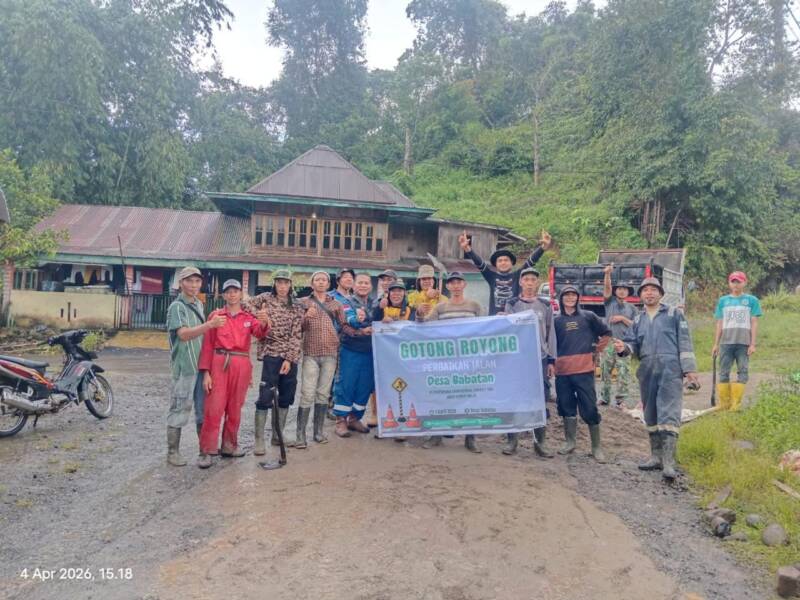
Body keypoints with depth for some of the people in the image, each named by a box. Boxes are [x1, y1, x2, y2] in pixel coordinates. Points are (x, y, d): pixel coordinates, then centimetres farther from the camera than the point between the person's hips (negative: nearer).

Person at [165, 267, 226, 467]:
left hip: (202, 365, 7)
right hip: (185, 366, -7)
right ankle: (172, 452, 10)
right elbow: (183, 334, -22)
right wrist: (210, 324, -33)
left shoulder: (199, 304, 13)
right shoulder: (177, 306, -9)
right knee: (180, 409, 0)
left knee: (204, 409, 14)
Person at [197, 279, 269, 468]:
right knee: (214, 408, -5)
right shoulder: (215, 316, 4)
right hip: (219, 363, -2)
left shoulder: (249, 316, 10)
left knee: (235, 408, 11)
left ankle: (229, 445, 25)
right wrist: (206, 372, -6)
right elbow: (208, 345, 1)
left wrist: (264, 322, -34)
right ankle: (206, 451, 3)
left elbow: (259, 333, -10)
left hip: (241, 365, 3)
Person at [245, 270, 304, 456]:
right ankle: (259, 441, -1)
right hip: (271, 354, -4)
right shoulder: (265, 299, 4)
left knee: (286, 396, 9)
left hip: (290, 357, 4)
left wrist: (290, 358, -7)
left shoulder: (296, 306, 8)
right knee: (265, 397, -7)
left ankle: (278, 436, 23)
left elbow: (297, 335, 3)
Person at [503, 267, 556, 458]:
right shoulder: (511, 305, 4)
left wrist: (551, 361, 4)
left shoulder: (545, 306, 9)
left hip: (540, 359, 1)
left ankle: (540, 442, 12)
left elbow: (551, 334, 9)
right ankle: (512, 440, 10)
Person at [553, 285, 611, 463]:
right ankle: (569, 442, 24)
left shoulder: (588, 317, 7)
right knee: (567, 407, 10)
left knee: (589, 408, -1)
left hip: (584, 370, -2)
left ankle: (596, 447, 9)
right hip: (562, 371, 2)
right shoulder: (556, 321, 9)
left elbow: (606, 332, 17)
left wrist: (598, 349, 10)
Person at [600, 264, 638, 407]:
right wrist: (607, 274, -26)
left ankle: (621, 399, 5)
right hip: (607, 342, 0)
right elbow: (607, 288, -9)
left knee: (623, 373, -1)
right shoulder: (610, 302, 8)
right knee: (605, 371, 5)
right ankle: (604, 398, 15)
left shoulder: (631, 308, 12)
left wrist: (622, 319, -7)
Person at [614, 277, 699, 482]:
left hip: (670, 370, -5)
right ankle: (656, 456, 19)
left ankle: (668, 461, -15)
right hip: (647, 371, 5)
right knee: (651, 415, 9)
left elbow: (684, 342, 2)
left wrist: (689, 368, -6)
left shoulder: (673, 314, 8)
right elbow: (633, 343, 13)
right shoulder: (638, 320, 20)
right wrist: (624, 347, -11)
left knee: (669, 413, -12)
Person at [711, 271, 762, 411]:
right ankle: (724, 405, 6)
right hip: (726, 342, 2)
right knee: (724, 373, 1)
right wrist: (716, 344, 9)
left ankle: (735, 405, 1)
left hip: (743, 343, -1)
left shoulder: (751, 300, 6)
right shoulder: (723, 301, 11)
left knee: (743, 372, -2)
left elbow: (754, 323, 4)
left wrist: (753, 344, -3)